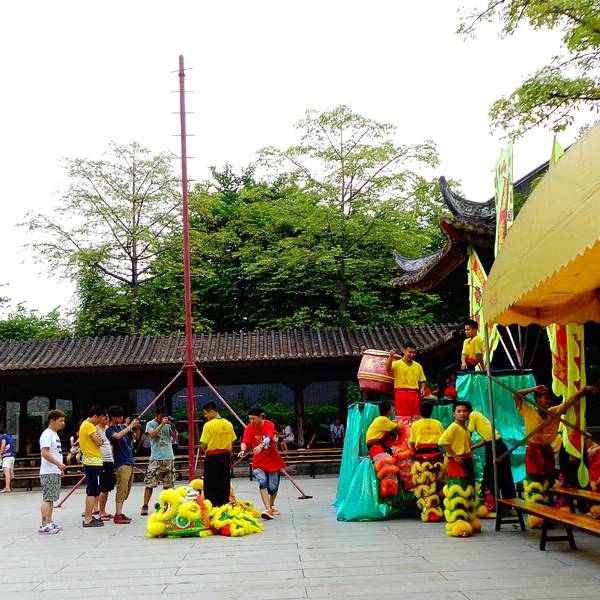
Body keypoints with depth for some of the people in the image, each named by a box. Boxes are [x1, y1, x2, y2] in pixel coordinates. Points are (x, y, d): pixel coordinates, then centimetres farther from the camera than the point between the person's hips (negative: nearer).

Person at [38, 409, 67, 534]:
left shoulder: (54, 434, 19)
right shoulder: (47, 434, -13)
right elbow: (45, 453, -21)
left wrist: (60, 467, 21)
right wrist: (59, 464, -24)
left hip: (55, 472, 10)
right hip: (48, 473, -10)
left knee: (51, 499, 13)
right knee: (47, 498, -11)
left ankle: (49, 523, 20)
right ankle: (44, 526, -11)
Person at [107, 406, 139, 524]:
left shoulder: (123, 426, 13)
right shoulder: (110, 430, -9)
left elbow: (134, 437, 17)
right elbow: (117, 436, -30)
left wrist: (137, 429, -2)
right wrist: (130, 426, -24)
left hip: (130, 461, 8)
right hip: (121, 462, -8)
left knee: (126, 490, 11)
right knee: (121, 489, -12)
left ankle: (119, 513, 16)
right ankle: (118, 516, -13)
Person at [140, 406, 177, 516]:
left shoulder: (168, 423, 9)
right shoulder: (150, 424, 2)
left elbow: (174, 436, 4)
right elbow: (152, 434, -15)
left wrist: (173, 426, -11)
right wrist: (162, 424, -17)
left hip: (169, 457, 3)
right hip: (156, 458, -3)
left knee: (168, 484, 4)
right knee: (150, 483, -7)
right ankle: (145, 506, -4)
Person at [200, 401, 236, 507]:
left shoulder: (208, 425, -13)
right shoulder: (228, 424, 3)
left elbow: (203, 445, -12)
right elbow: (232, 444, 7)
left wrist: (205, 450, 9)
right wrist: (228, 459, 16)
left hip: (212, 457, -5)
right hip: (225, 456, 5)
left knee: (210, 485, 4)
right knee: (225, 484, 13)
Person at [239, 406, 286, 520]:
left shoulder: (269, 425, -14)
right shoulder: (249, 428, -7)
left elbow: (268, 438, -33)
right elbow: (245, 442, -19)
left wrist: (261, 446, -53)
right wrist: (243, 450, -42)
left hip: (272, 460, 0)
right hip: (258, 462, 1)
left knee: (273, 487, 6)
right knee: (263, 483, -21)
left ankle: (272, 505, 36)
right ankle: (268, 510, -26)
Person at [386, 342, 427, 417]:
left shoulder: (418, 366, 15)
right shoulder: (397, 364, 2)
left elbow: (422, 380, 20)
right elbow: (388, 368, -20)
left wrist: (422, 389, -1)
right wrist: (391, 357, -36)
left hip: (414, 395, 4)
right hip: (401, 393, -4)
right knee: (402, 417, -5)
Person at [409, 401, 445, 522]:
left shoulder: (415, 425, 3)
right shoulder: (438, 424, 7)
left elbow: (412, 444, 4)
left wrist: (415, 451, 20)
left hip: (422, 455, -2)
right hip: (436, 454, 2)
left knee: (425, 486, -2)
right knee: (436, 484, 10)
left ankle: (427, 513, -6)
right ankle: (438, 512, 14)